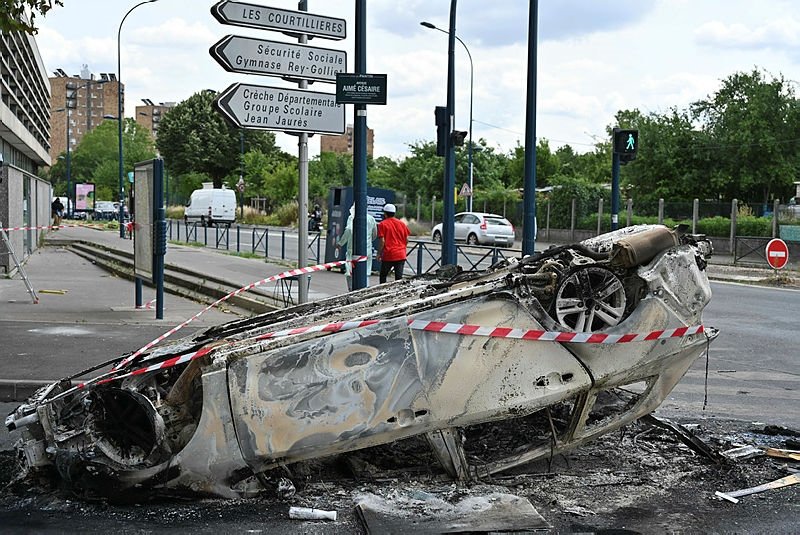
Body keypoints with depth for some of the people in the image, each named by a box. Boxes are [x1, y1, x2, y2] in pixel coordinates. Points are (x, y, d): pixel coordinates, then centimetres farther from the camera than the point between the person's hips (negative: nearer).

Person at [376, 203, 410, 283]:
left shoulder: (382, 224, -5)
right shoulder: (401, 223, 8)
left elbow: (382, 241, -11)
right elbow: (406, 240, 9)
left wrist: (379, 253, -1)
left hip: (388, 255, -3)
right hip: (401, 255, 4)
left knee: (383, 275, 11)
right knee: (399, 277, 3)